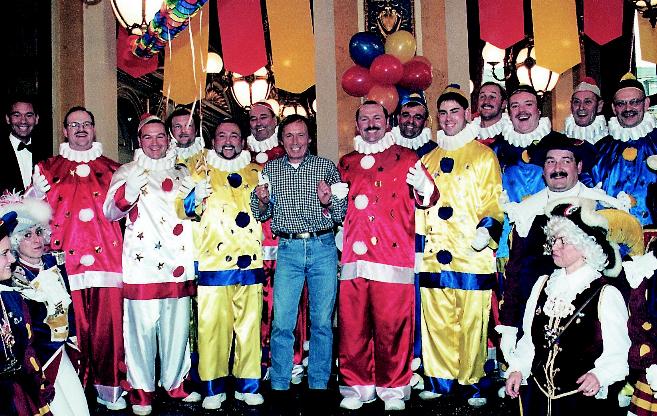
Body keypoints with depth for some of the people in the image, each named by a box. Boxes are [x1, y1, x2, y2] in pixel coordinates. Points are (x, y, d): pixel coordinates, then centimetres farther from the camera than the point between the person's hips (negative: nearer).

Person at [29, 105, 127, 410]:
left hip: (105, 256, 1)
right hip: (66, 259, 0)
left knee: (108, 322, -3)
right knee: (72, 325, -4)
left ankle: (109, 387, 9)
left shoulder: (111, 168, 16)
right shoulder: (49, 168, 15)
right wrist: (36, 193, -2)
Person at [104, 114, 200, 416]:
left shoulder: (182, 173, 17)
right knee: (142, 328, -3)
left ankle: (175, 384, 23)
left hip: (177, 264, 3)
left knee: (177, 327, 8)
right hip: (142, 266, -3)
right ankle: (141, 391, 10)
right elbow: (111, 211, -4)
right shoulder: (127, 172, 8)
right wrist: (133, 184, -21)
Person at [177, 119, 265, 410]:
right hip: (214, 265, -2)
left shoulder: (257, 173, 17)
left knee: (250, 325, 3)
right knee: (212, 326, -4)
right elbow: (182, 209, 4)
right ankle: (214, 388, 9)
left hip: (251, 263, 2)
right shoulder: (201, 173, 12)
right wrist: (195, 196, -16)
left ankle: (247, 385, 16)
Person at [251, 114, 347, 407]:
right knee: (282, 322, -1)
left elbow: (342, 214, 5)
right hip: (288, 249, 1)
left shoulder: (326, 167, 6)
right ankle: (280, 386, 13)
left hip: (323, 246, 0)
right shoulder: (270, 169, 10)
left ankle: (319, 385, 17)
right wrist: (262, 201, -7)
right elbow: (262, 215, 14)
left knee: (322, 321, 5)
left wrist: (328, 201, -15)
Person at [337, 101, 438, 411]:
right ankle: (357, 386, 17)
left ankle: (393, 388, 13)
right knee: (353, 325, 4)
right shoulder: (346, 163, 19)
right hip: (353, 258, 3)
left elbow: (429, 199, 6)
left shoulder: (406, 158, 11)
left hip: (394, 258, -3)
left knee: (392, 325, -2)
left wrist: (422, 187, -15)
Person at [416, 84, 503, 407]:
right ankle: (440, 379, 17)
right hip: (434, 256, 4)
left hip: (472, 254, -4)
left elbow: (493, 201, 1)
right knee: (436, 320, 5)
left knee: (472, 321, -3)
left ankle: (472, 381, 10)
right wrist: (419, 242, 17)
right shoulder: (428, 159, 19)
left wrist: (487, 227, -17)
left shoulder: (483, 155, 7)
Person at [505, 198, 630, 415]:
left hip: (584, 398, -4)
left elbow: (618, 353, -12)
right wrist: (517, 369, -1)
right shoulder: (543, 284, 6)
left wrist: (599, 376, -27)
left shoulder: (606, 294, -10)